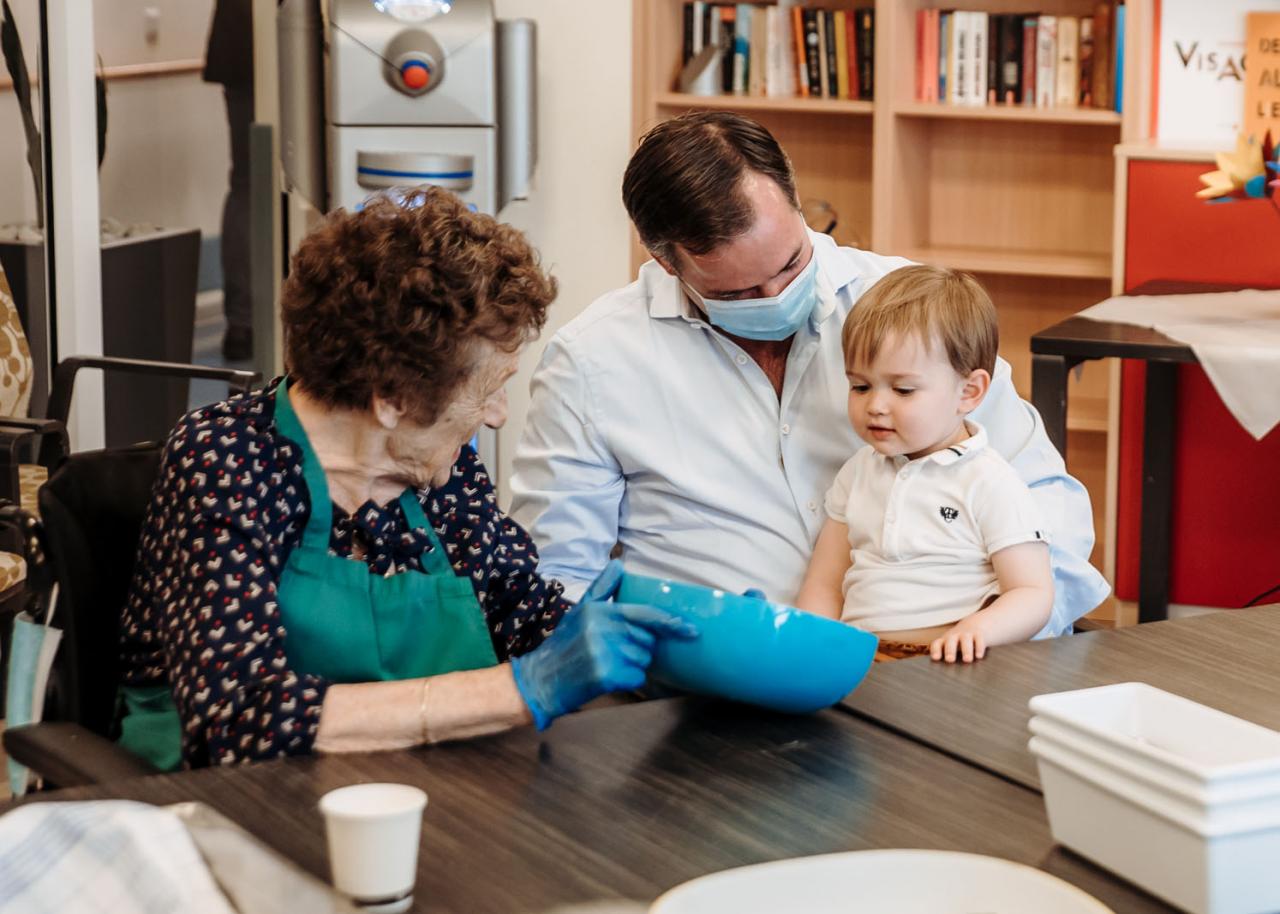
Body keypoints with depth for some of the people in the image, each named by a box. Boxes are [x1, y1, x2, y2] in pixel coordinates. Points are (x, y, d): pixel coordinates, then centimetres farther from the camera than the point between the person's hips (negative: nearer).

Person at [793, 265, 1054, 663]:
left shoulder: (990, 484, -1)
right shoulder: (858, 472, 16)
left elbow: (1033, 594, -4)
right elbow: (824, 584, 18)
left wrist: (979, 628, -24)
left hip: (950, 667, -5)